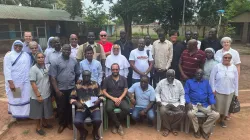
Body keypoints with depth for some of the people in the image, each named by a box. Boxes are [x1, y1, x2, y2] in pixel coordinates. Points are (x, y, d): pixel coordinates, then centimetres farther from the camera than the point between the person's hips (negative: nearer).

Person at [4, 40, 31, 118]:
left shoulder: (26, 55, 8)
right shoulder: (9, 55, -3)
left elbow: (30, 67, 5)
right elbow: (7, 70, -9)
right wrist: (10, 83, -16)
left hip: (26, 81, 3)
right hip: (14, 82, -3)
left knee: (26, 97, 8)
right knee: (15, 98, 7)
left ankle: (25, 113, 20)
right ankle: (16, 114, 22)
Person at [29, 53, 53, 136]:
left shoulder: (46, 67, 1)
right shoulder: (33, 69, -17)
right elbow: (33, 83, -18)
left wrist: (51, 91, 9)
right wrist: (38, 95, -19)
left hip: (46, 94, 6)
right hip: (37, 96, -6)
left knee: (45, 110, 21)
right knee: (38, 112, 11)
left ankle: (44, 123, 43)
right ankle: (38, 127, 29)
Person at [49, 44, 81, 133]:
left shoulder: (74, 61, 3)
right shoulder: (56, 62, -6)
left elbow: (78, 74, 9)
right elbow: (52, 77, -9)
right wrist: (57, 90, -13)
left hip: (72, 89, 3)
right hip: (61, 89, -2)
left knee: (70, 107, 14)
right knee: (61, 108, 11)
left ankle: (69, 122, 33)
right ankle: (61, 124, 30)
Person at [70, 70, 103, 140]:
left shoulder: (95, 84, 11)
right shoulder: (78, 86, 10)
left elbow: (101, 96, 12)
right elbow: (72, 98, 10)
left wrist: (98, 101, -9)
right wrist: (77, 103, -9)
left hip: (94, 108, 0)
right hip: (82, 109, 1)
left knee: (98, 120, -29)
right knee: (77, 122, -27)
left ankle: (95, 132, 10)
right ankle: (83, 132, 11)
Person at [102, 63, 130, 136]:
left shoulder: (123, 79, 9)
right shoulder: (107, 79, 4)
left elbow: (125, 90, 4)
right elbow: (104, 91, 0)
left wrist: (120, 98, -13)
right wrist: (113, 98, -12)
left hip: (121, 99, 1)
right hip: (110, 99, -1)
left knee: (127, 109, -28)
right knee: (109, 109, -33)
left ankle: (116, 124, -6)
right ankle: (119, 125, -13)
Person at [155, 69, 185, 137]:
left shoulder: (178, 83, 4)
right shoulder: (161, 82, 0)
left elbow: (182, 94, 10)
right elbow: (157, 92, 8)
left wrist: (182, 104, -3)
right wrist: (158, 100, -9)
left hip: (176, 103, 2)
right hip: (164, 103, -1)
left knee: (181, 113, -27)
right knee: (163, 111, -34)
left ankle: (174, 127, 1)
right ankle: (166, 128, -7)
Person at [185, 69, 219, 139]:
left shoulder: (206, 82, 19)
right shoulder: (189, 81, 10)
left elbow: (210, 94, 11)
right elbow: (185, 93, 0)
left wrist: (212, 104, -6)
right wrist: (188, 103, -18)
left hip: (205, 104, 3)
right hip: (193, 104, -3)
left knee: (216, 115, -20)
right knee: (191, 114, -34)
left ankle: (204, 129, 2)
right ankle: (197, 130, -5)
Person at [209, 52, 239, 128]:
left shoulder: (234, 67, -1)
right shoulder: (217, 66, -10)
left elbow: (236, 81, 4)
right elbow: (212, 78, -7)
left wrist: (236, 92, 6)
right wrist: (213, 89, -10)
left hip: (230, 91, 3)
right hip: (218, 91, -3)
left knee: (226, 106, 13)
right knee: (217, 106, 6)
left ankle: (222, 120, 33)